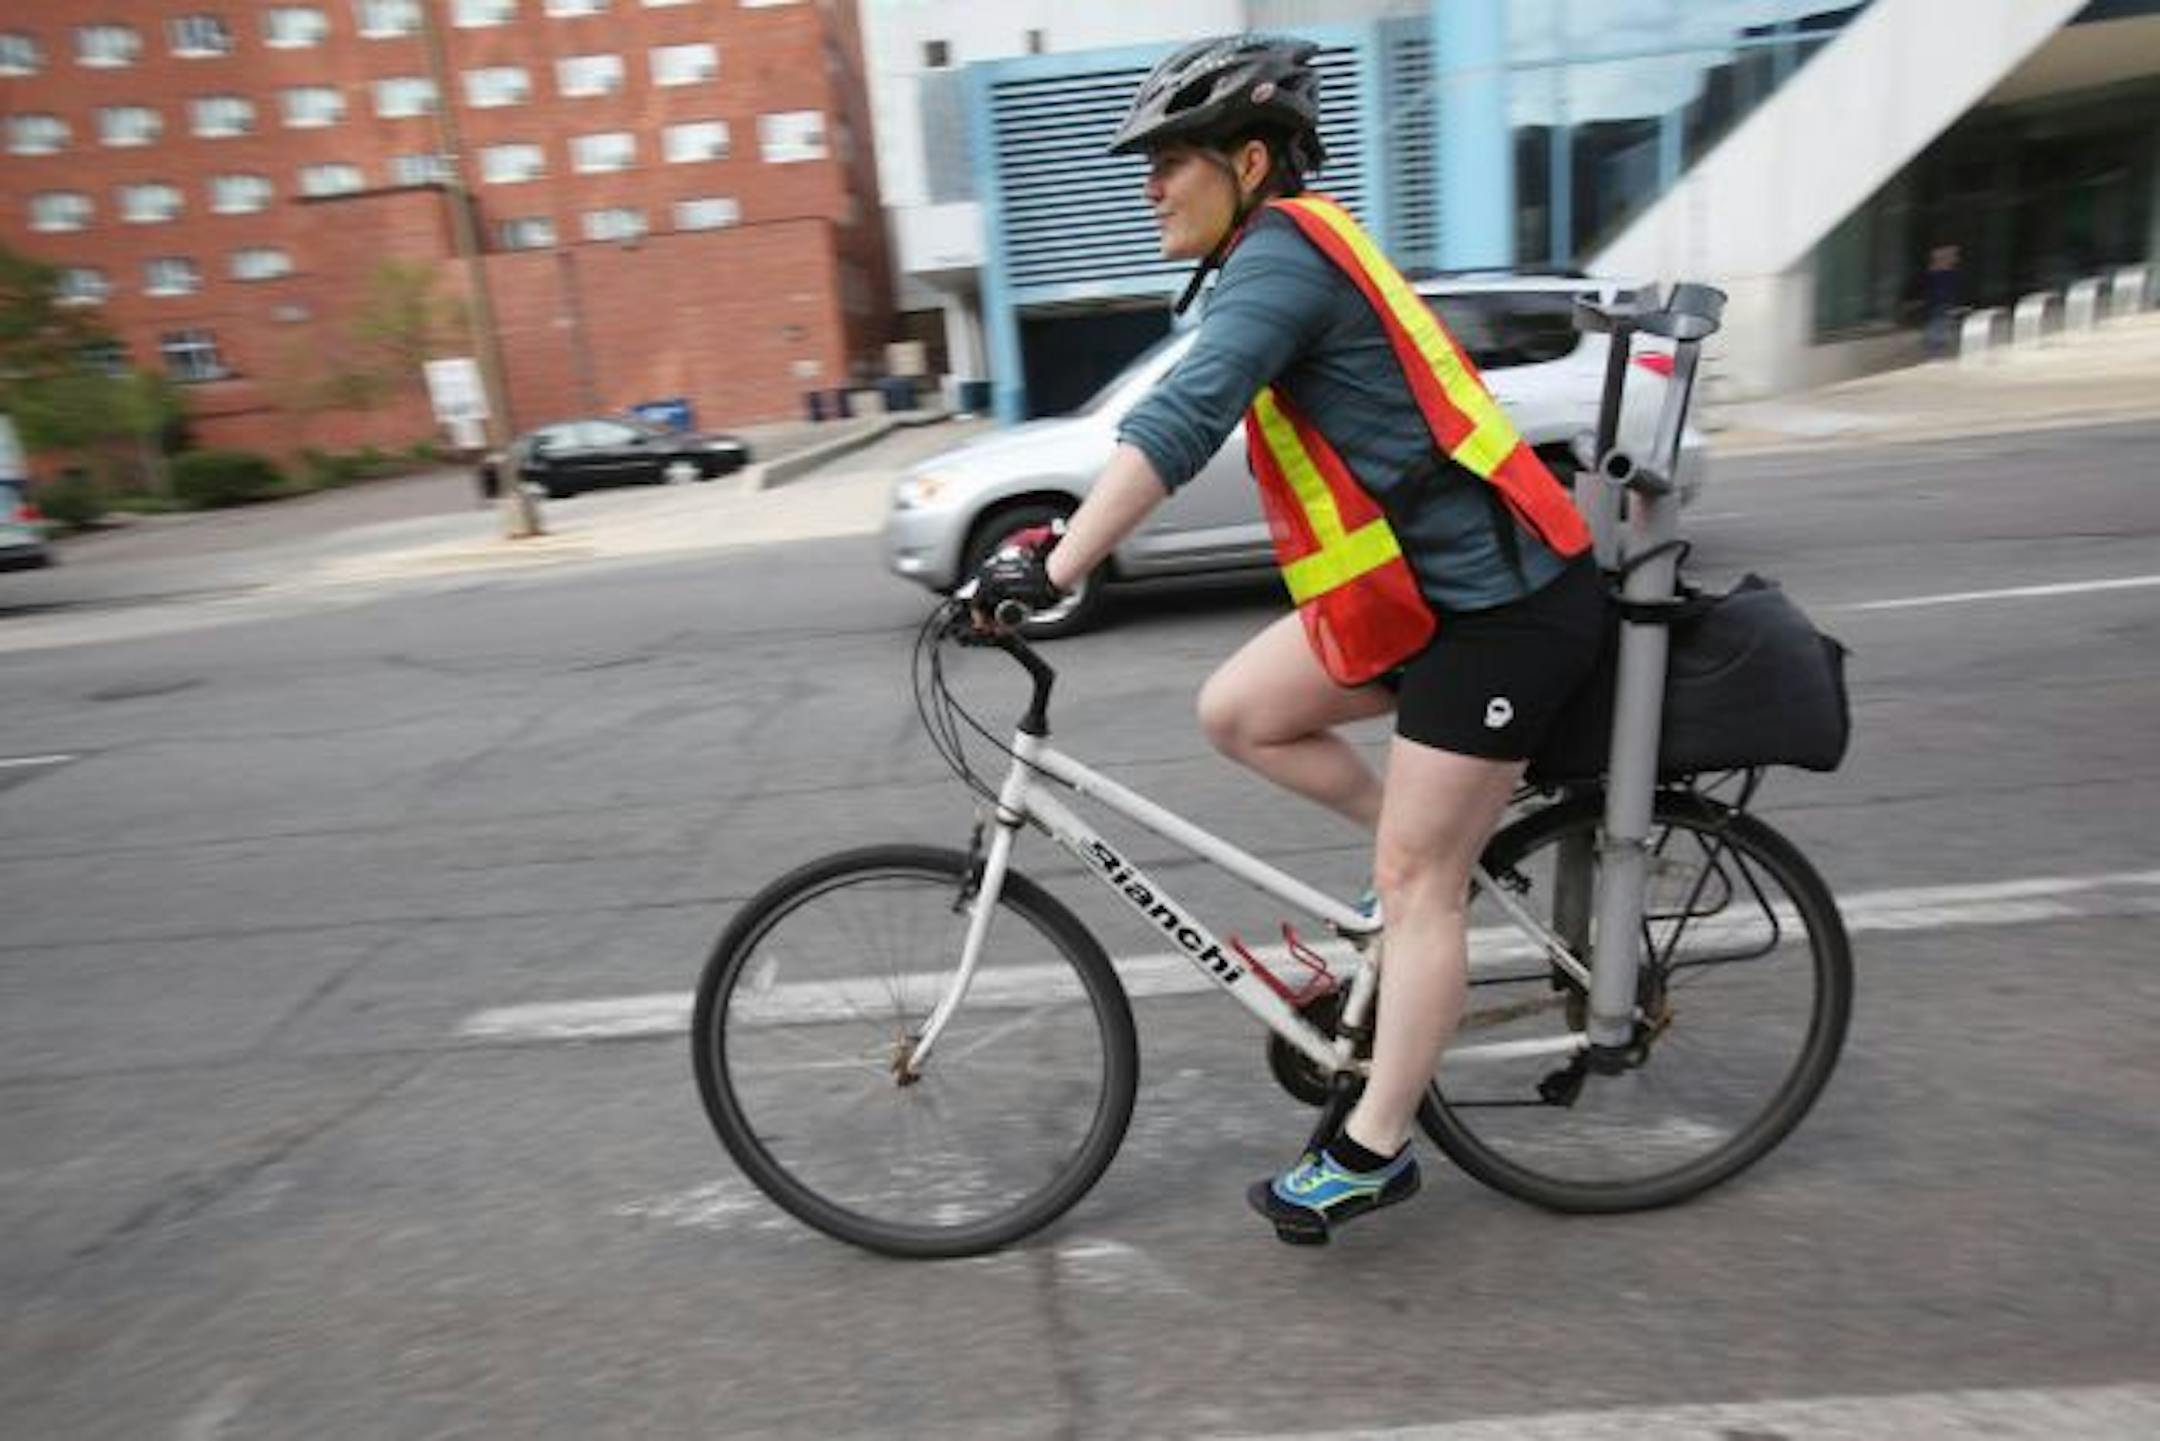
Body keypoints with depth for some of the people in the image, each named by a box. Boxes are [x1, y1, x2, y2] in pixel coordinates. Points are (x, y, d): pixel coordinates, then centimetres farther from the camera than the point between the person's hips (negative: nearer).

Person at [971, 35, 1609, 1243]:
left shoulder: (1284, 248, -14)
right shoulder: (1291, 258, 16)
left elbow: (1182, 419, -29)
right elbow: (1196, 422, 18)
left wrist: (1056, 567, -31)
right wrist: (1068, 541, 13)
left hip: (1503, 601, -9)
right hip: (1421, 582, 9)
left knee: (1418, 882, -3)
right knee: (1237, 712, 5)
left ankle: (1374, 1152, 12)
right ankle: (1447, 840, 20)